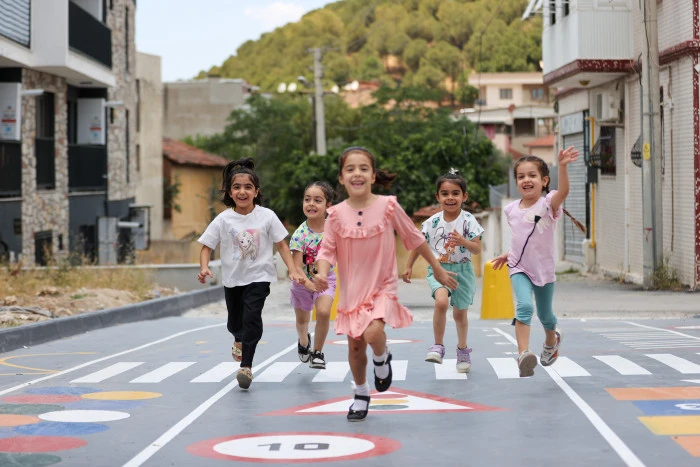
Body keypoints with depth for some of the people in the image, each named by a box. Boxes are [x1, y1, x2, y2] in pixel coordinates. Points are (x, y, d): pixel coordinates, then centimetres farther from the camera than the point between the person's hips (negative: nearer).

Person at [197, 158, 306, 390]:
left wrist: (293, 270, -11)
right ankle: (240, 341, 53)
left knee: (251, 317, -21)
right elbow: (207, 246, -4)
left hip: (259, 276, -2)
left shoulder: (266, 216, -9)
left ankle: (246, 365, -11)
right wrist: (204, 267, -22)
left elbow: (281, 245, -3)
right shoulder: (223, 220, -8)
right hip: (232, 278, 2)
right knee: (235, 322, 16)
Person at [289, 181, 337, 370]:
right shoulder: (300, 234, -23)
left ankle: (317, 352, -5)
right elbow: (296, 267, -26)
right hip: (302, 281, 0)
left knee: (324, 312, -26)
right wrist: (308, 283, -43)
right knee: (302, 320, 18)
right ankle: (303, 342, 55)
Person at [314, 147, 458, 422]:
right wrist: (322, 273, -26)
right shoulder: (337, 214, -5)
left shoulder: (388, 206, -8)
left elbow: (414, 238, 2)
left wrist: (438, 269, 9)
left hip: (382, 286, -2)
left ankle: (382, 358, 8)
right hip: (352, 290, 2)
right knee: (355, 346, 9)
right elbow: (328, 250, -4)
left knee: (373, 332, -27)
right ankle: (361, 395, 33)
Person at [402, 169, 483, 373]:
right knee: (441, 301, -28)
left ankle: (463, 349, 38)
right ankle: (438, 346, -13)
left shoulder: (468, 220, -8)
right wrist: (409, 267, 11)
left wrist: (463, 241, -31)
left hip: (462, 270, 0)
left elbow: (478, 249, -12)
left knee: (460, 312, 13)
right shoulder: (433, 222, -3)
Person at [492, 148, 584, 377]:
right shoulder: (511, 209, 1)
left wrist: (562, 166, -50)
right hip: (519, 269, 1)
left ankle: (552, 340, 51)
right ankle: (523, 355, -32)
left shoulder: (548, 204, -13)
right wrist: (508, 254, 15)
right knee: (524, 306, -26)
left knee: (545, 315, 17)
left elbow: (563, 191, -36)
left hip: (544, 270, -1)